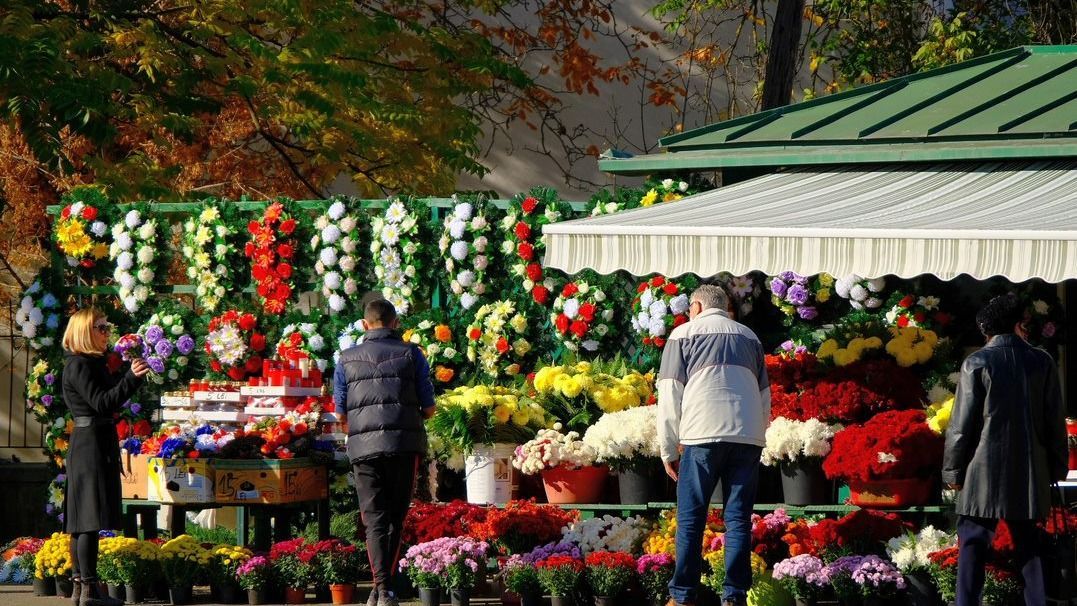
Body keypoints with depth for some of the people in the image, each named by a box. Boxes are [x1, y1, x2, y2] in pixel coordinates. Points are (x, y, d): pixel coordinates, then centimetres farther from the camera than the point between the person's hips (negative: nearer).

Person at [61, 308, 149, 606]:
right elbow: (101, 403, -20)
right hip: (91, 444, -11)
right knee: (92, 518, -12)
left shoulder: (93, 363, 18)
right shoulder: (79, 365, -13)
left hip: (99, 443, 11)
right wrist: (131, 378, -27)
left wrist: (131, 374, 16)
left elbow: (110, 395, 19)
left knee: (84, 520, 10)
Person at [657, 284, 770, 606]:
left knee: (691, 519, 1)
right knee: (738, 519, 4)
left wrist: (668, 449, 8)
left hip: (703, 435, -3)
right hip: (748, 435, 3)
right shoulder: (749, 337, 21)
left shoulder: (685, 333, 10)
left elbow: (670, 395, 5)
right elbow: (765, 396, 23)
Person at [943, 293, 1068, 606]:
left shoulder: (977, 363, -5)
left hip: (985, 474, -3)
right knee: (1028, 548, 12)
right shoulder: (1042, 362, 3)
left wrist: (952, 470, 2)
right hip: (1029, 474, 3)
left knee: (973, 549, -2)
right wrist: (1057, 467, 14)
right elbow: (1056, 420, 5)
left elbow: (962, 424, -6)